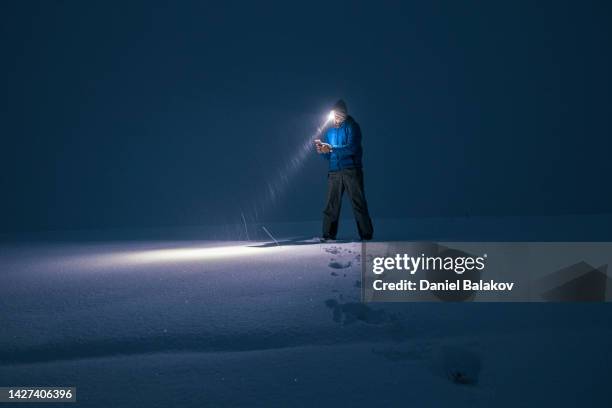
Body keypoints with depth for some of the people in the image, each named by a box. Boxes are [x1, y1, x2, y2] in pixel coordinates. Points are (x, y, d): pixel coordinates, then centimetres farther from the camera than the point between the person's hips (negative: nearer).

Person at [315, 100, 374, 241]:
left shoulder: (352, 127, 1)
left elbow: (351, 148, -14)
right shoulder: (330, 131, 17)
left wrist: (331, 148, -19)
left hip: (351, 170, -4)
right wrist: (322, 151, -3)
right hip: (334, 172, 5)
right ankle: (328, 235, 3)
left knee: (358, 203, -5)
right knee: (331, 204, -1)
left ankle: (366, 235, -2)